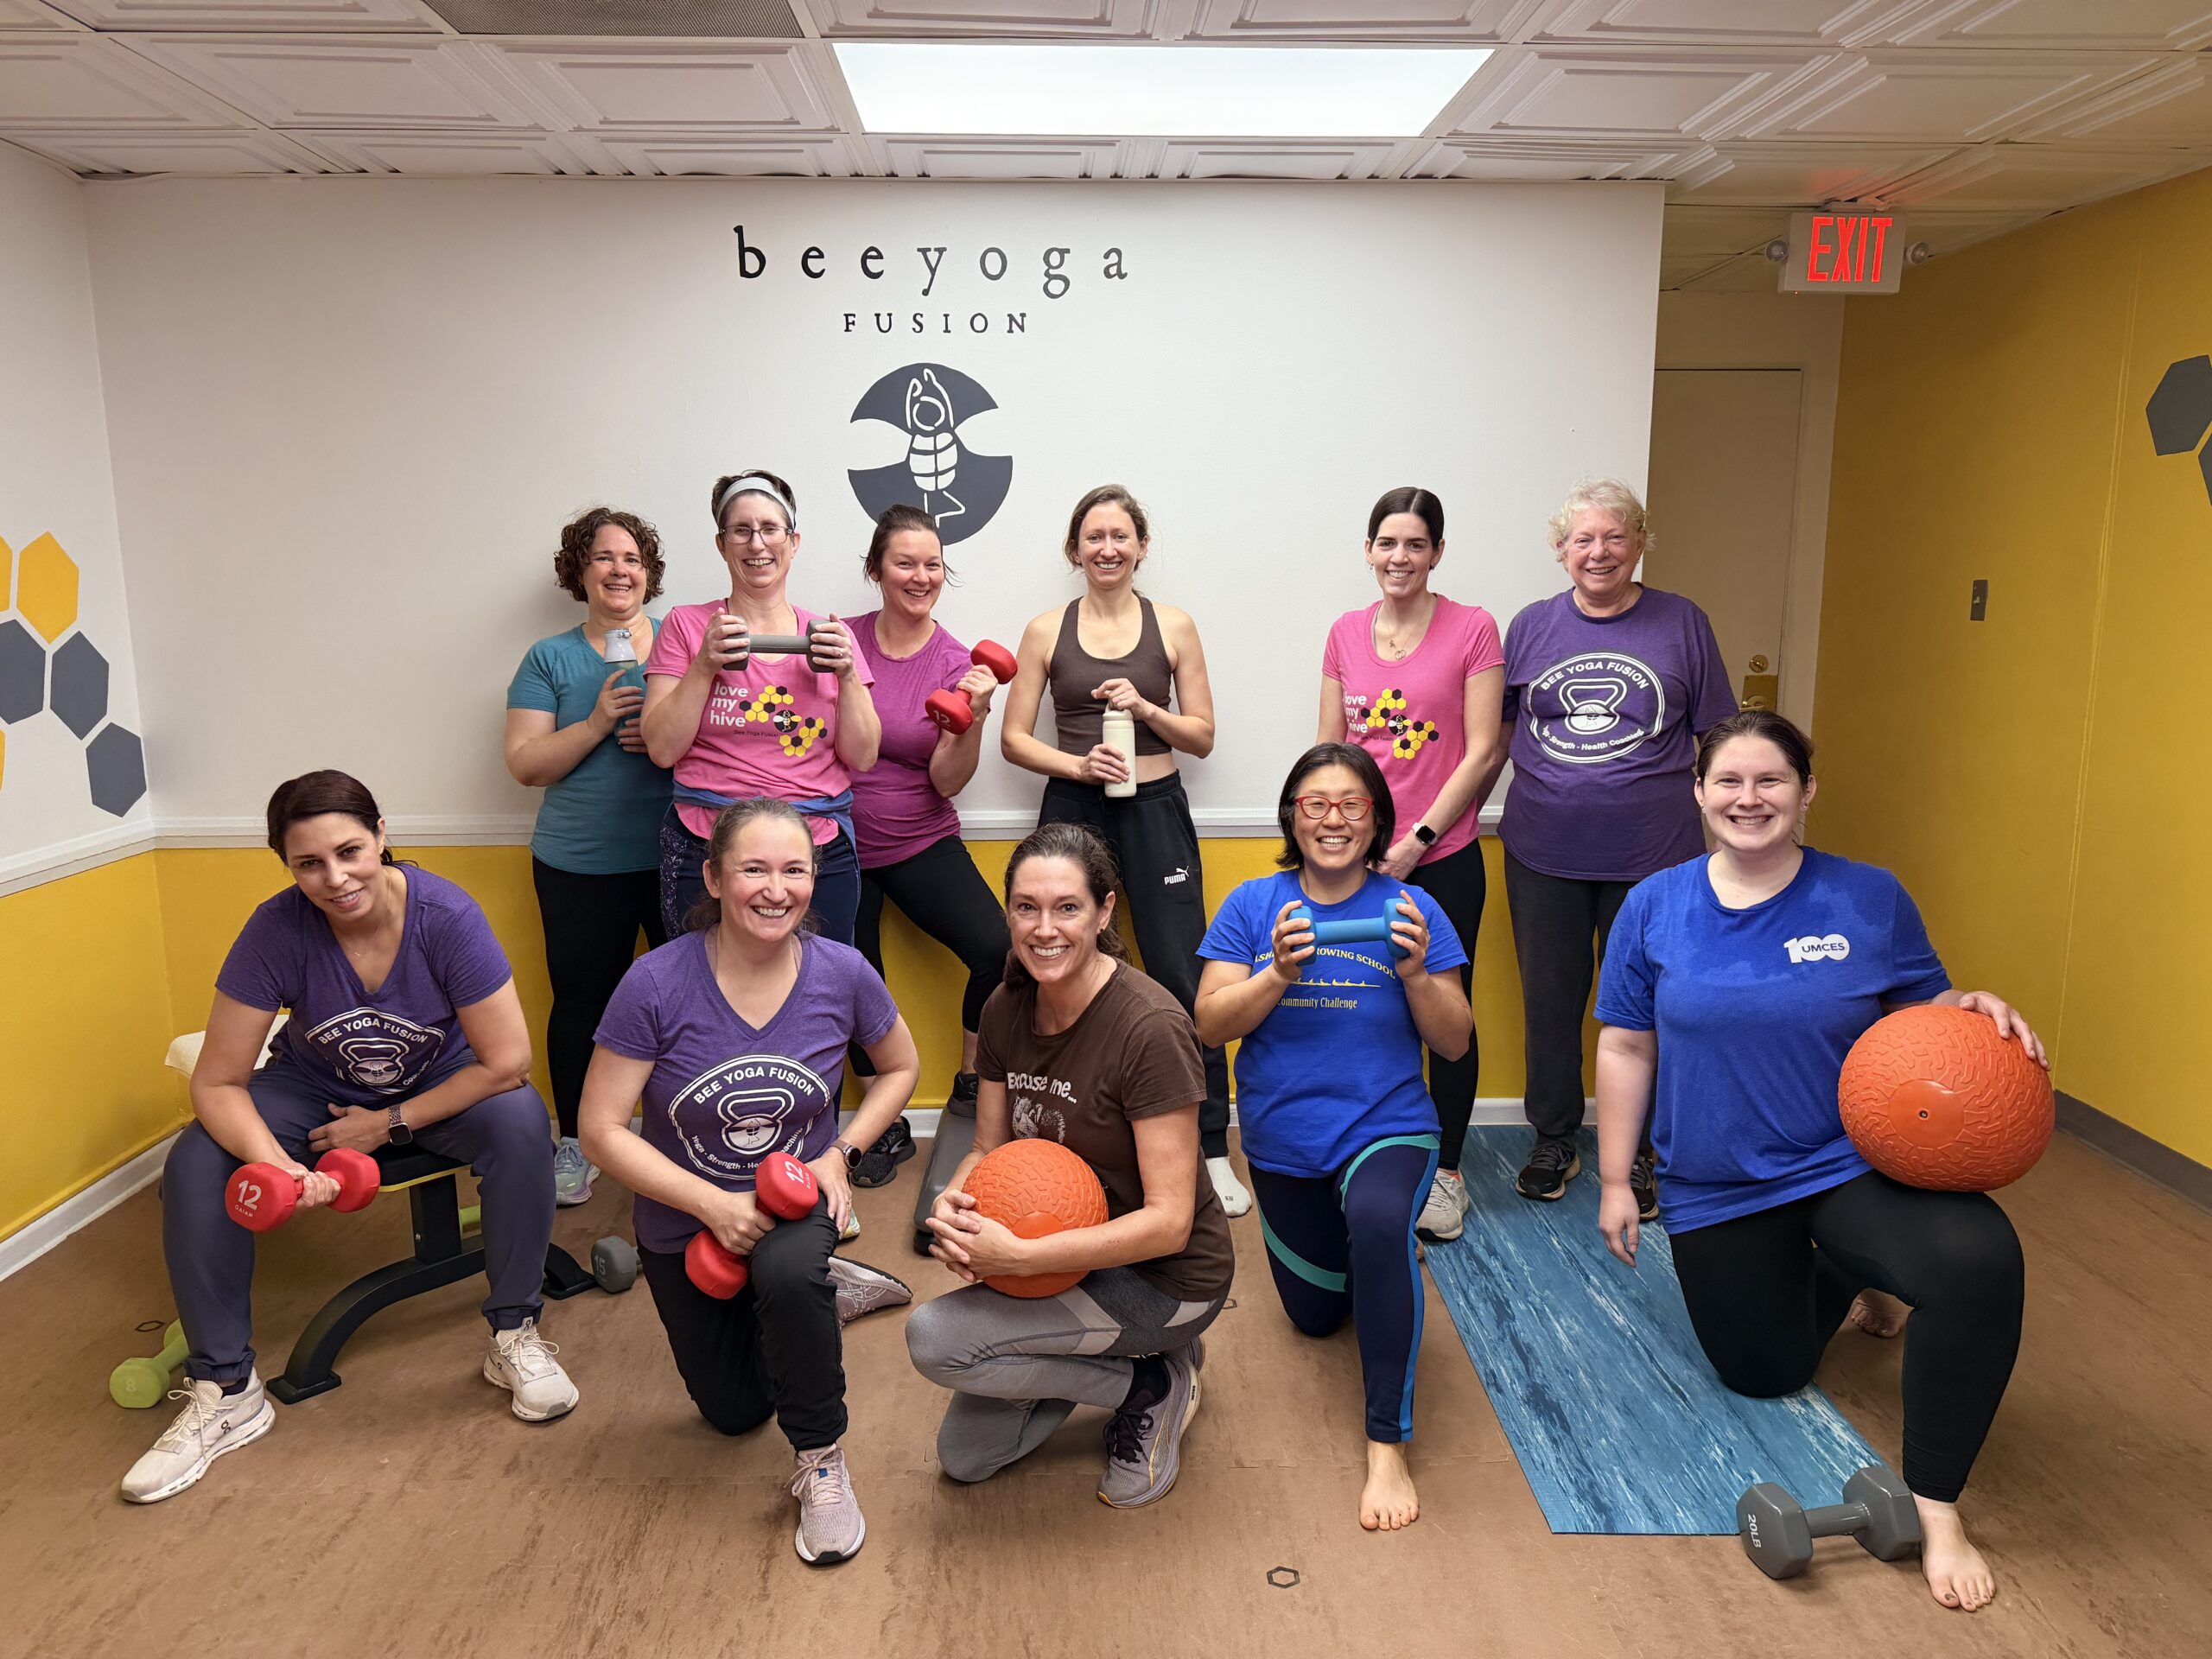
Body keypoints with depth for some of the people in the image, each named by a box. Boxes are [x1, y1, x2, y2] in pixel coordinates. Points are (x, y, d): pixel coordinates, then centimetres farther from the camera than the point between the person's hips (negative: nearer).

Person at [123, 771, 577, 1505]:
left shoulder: (445, 916, -28)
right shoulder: (277, 929, -24)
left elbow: (506, 1061, -24)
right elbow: (217, 1083, -18)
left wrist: (391, 1124, -20)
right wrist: (274, 1163, -36)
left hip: (441, 1086, -2)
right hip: (317, 1088, 2)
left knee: (520, 1122, -32)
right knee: (194, 1165, -22)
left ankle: (515, 1335, -13)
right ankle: (225, 1390, -5)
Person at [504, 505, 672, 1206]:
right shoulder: (548, 659, 6)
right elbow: (525, 764, -1)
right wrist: (598, 723, -15)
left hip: (677, 857, 0)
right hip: (580, 865, 0)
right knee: (582, 1001, 7)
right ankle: (574, 1144, 23)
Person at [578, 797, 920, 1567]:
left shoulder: (842, 974, -20)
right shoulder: (657, 984, -26)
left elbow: (901, 1068, -1)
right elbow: (602, 1131, -20)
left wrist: (841, 1153, -15)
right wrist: (714, 1205, -26)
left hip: (796, 1199, -1)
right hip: (686, 1222, 1)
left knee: (787, 1274, -37)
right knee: (733, 1411, 16)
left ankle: (822, 1461, -12)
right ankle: (825, 1290, 44)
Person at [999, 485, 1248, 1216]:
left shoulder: (1173, 627, 5)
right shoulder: (1046, 632, 5)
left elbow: (1203, 736, 6)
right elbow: (1013, 738, 4)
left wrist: (1144, 707, -11)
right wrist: (1077, 765, -12)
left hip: (1155, 810, 0)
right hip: (1071, 811, 1)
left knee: (1183, 979, -3)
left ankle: (1212, 1150, 8)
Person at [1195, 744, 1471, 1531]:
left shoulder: (1411, 909, -5)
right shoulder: (1253, 905, -3)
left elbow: (1454, 1044, -5)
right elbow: (1210, 1024, -9)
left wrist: (1417, 974, -23)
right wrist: (1278, 975, -25)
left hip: (1386, 1128, -3)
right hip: (1283, 1141, 3)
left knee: (1380, 1222, -38)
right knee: (1316, 1316, 19)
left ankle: (1388, 1447, -26)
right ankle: (1349, 1250, 55)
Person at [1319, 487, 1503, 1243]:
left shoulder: (1472, 629, -3)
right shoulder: (1346, 633, 9)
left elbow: (1480, 752, -6)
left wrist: (1417, 839, -11)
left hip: (1442, 857, -3)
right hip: (1357, 858, 3)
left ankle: (1445, 1172, 22)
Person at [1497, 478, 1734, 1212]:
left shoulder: (1682, 623, 1)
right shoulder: (1532, 626, 5)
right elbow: (1494, 732, 12)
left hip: (1652, 855, -1)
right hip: (1543, 852, 2)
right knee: (1549, 999, 11)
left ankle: (1639, 1153, 26)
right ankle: (1553, 1142, 28)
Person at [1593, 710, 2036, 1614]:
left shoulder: (1870, 899, -4)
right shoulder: (1654, 907, -3)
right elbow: (1626, 1048, 1)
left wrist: (1971, 1008, -19)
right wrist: (1615, 1181, 2)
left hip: (1856, 1163, -1)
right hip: (1716, 1192, 2)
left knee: (1979, 1260, -31)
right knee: (1763, 1373, 12)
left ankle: (1936, 1506, -12)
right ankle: (1843, 1286, 45)